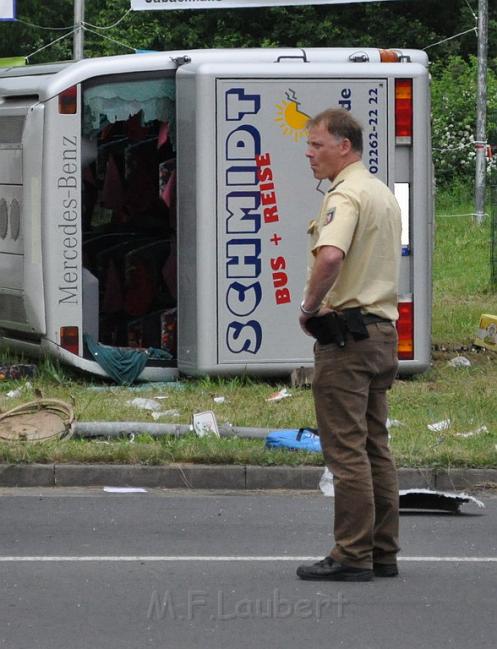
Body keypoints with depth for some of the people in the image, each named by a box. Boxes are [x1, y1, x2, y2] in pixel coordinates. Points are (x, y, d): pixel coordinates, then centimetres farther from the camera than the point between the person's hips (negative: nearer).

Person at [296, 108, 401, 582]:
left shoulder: (346, 195, -15)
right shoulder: (383, 193, 17)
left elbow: (330, 257, -33)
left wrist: (309, 308, -18)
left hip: (346, 334, -10)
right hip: (383, 328, 10)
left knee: (346, 449, -7)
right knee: (374, 447, 12)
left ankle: (352, 556, -6)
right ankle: (383, 552, 15)